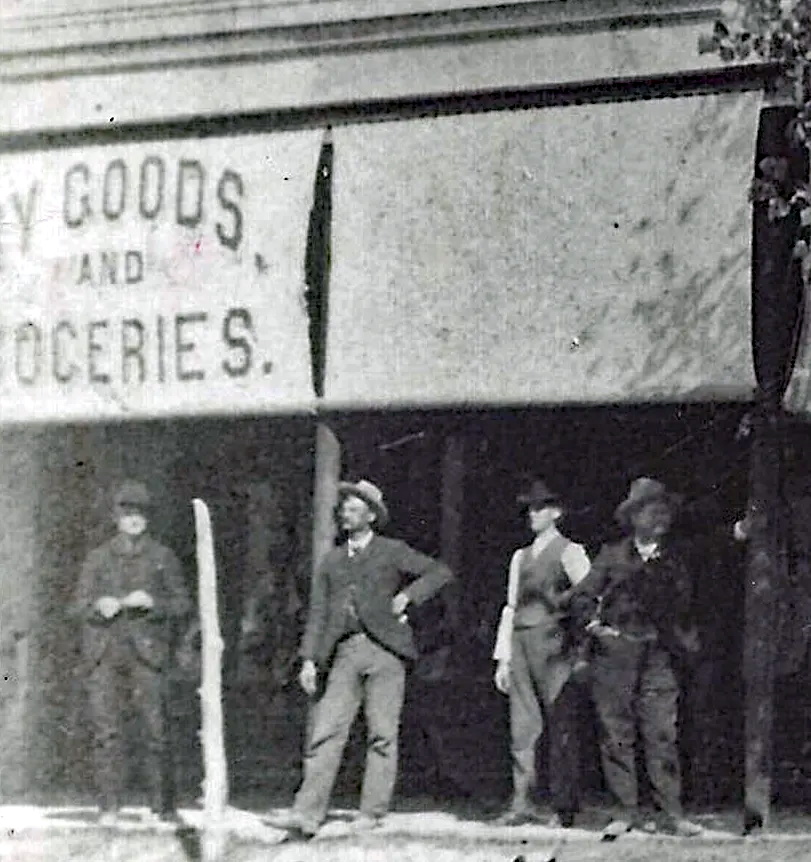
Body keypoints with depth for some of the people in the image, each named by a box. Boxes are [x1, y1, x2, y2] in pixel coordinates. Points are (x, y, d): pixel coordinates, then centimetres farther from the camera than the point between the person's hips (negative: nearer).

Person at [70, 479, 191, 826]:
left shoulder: (162, 557, 10)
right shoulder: (98, 558, 14)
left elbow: (182, 602, 7)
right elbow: (78, 605, 12)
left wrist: (152, 602, -11)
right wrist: (98, 606, -10)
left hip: (146, 653, -1)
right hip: (104, 652, 1)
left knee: (154, 729, -7)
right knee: (105, 729, -5)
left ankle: (161, 806, 0)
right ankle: (109, 806, -2)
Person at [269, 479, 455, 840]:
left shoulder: (391, 552, 8)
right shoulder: (331, 561, 19)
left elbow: (440, 572, 5)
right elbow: (318, 613, 15)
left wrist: (407, 596, -7)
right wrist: (309, 659, 5)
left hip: (384, 650, -3)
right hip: (345, 654, 3)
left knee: (381, 734, -4)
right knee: (326, 732, -7)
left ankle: (372, 813, 2)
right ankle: (307, 816, -13)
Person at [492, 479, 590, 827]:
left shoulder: (569, 552, 4)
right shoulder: (520, 557, 22)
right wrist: (503, 658, 13)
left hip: (554, 644, -5)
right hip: (521, 643, 5)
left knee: (561, 727, -5)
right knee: (521, 725, -1)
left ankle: (565, 808, -3)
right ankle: (521, 804, -3)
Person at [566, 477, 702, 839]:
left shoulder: (673, 561, 14)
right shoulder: (613, 555, 7)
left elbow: (681, 606, 20)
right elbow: (581, 596, 5)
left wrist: (686, 642, 7)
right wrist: (594, 623, -10)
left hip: (658, 656, 1)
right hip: (614, 653, -1)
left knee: (661, 734, -6)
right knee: (617, 735, -1)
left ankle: (671, 812, -4)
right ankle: (628, 812, 4)